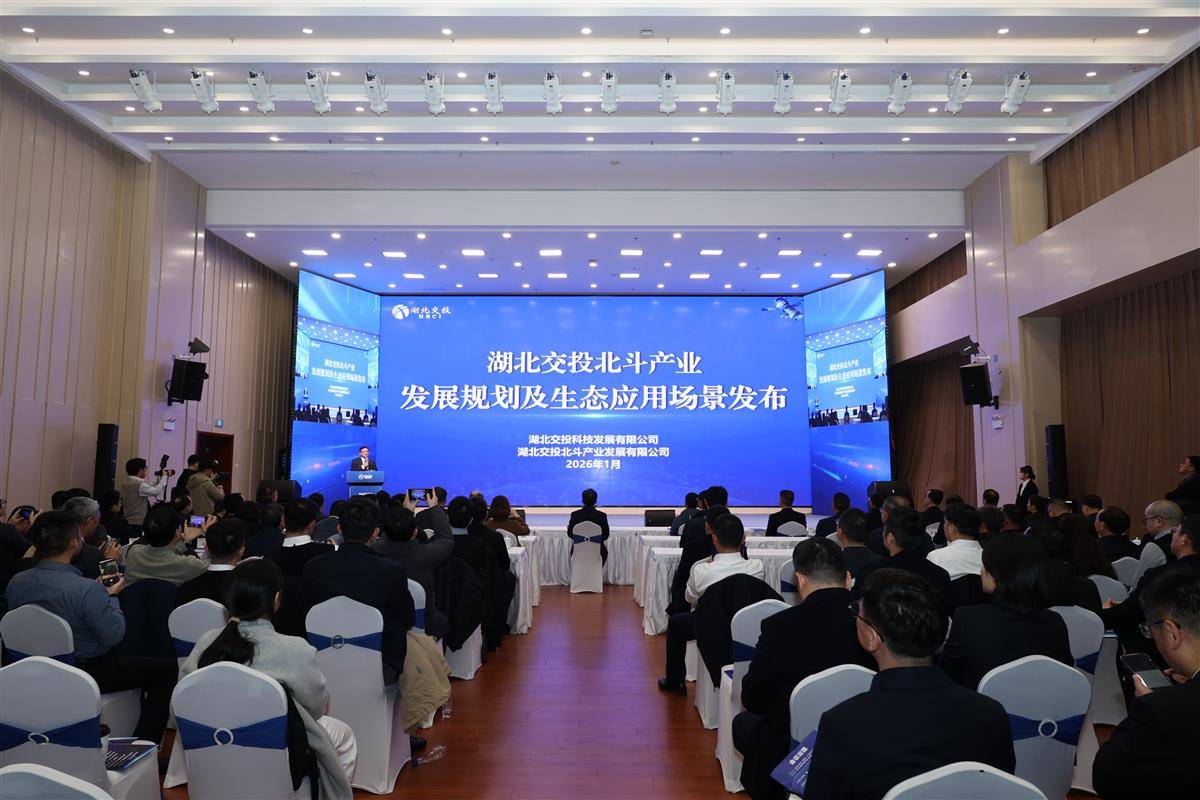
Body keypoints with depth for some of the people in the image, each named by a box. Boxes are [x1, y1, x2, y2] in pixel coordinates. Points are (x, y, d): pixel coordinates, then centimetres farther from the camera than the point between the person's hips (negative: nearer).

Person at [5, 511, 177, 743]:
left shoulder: (16, 583, -8)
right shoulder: (87, 590, -32)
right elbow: (115, 635, -21)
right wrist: (111, 596, -7)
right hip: (86, 674, -8)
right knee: (167, 668, 4)